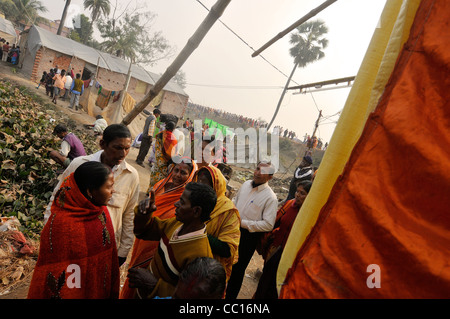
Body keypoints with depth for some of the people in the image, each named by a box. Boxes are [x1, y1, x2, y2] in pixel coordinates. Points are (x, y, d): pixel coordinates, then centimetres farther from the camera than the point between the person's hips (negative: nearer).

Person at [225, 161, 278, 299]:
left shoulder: (270, 197, -18)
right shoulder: (246, 184, 1)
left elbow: (268, 225, -21)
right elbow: (235, 199, 18)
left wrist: (243, 223, -21)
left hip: (249, 236, -6)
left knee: (238, 268, 10)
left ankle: (230, 295, 34)